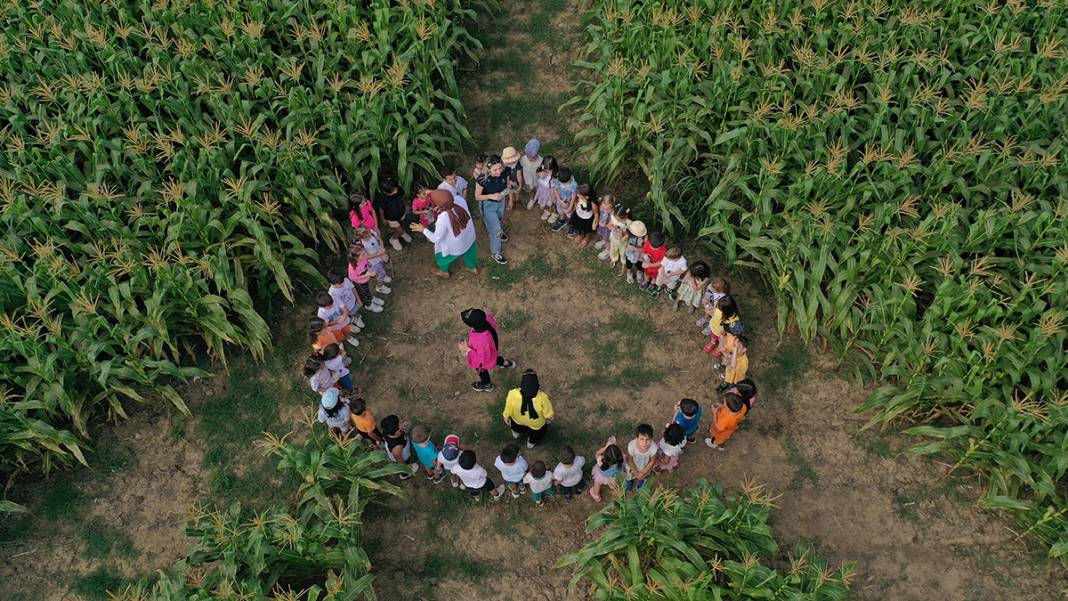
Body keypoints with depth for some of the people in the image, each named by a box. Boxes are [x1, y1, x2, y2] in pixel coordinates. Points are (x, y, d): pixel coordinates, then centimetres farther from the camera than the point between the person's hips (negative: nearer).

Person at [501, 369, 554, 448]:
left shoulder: (513, 394, -39)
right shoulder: (542, 398, -41)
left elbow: (508, 409, -16)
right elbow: (548, 414, -21)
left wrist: (506, 416, 6)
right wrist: (549, 418, 4)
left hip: (518, 421, 1)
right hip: (536, 425, -1)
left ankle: (516, 432, 70)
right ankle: (531, 442, 64)